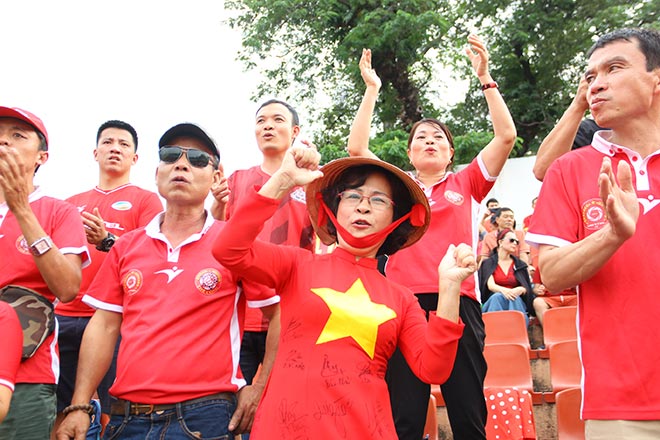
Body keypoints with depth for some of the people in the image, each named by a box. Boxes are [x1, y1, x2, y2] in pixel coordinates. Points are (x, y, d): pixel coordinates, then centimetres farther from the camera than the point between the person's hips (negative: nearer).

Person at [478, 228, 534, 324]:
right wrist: (503, 290, -30)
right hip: (494, 301, -1)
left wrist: (520, 290, -17)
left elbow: (526, 288, 9)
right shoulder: (488, 263, 10)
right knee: (497, 297, -35)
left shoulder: (520, 264, 17)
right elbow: (490, 285, -6)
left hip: (517, 302, 2)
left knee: (515, 298, -33)